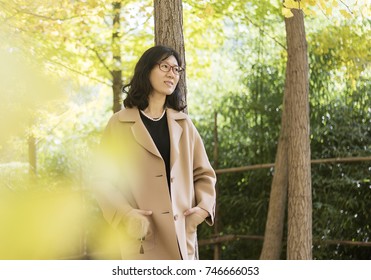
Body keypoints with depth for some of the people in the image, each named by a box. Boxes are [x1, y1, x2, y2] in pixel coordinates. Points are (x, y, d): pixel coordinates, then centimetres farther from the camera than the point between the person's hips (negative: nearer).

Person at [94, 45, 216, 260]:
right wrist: (127, 216, -15)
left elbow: (204, 173, 17)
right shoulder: (119, 124, 4)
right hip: (143, 239, -4)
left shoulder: (184, 124, 16)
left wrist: (203, 207, -2)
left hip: (182, 238, 4)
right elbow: (105, 181, 2)